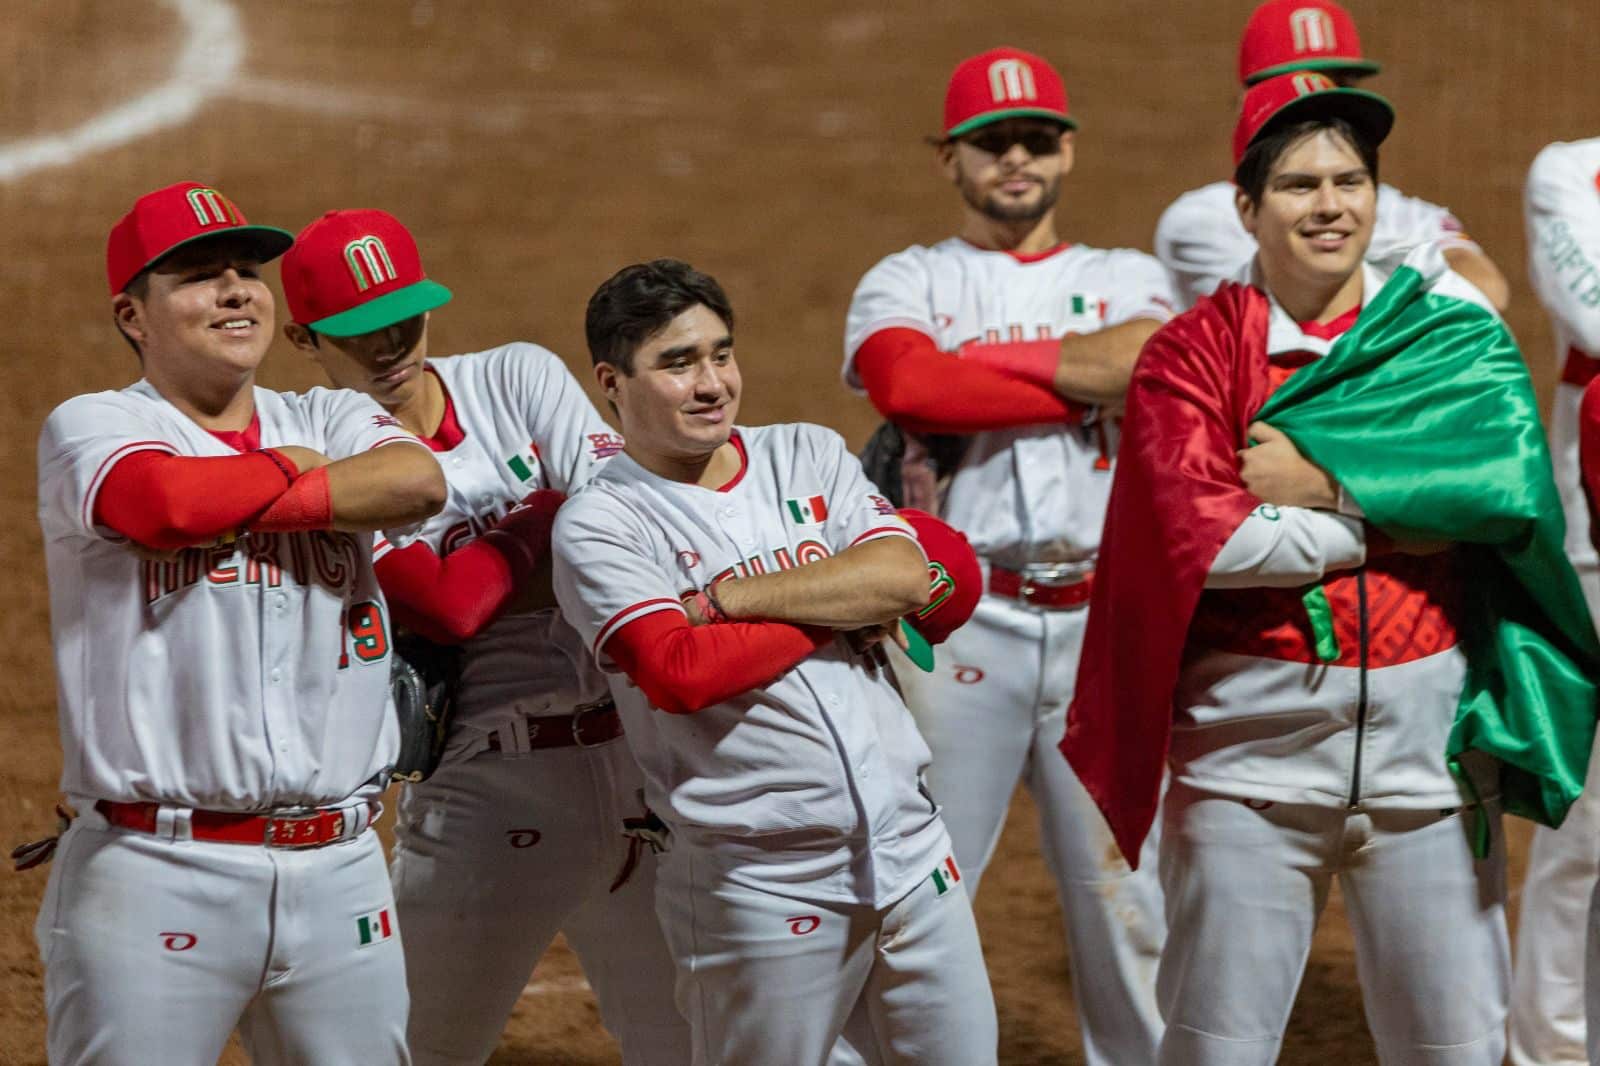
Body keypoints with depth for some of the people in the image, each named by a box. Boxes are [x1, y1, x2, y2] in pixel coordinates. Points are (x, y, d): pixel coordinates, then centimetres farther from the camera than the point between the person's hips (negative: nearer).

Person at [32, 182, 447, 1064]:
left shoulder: (328, 422, 14)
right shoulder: (92, 427, 1)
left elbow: (419, 482, -8)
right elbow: (171, 503, -21)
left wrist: (241, 501, -10)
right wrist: (289, 468, -2)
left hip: (338, 868, 5)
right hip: (152, 877, -4)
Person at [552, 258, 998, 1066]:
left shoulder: (807, 455, 11)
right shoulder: (599, 525, -5)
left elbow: (903, 576, -6)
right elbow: (679, 672, -20)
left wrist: (727, 597, -11)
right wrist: (849, 604, -11)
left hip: (911, 853, 5)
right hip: (759, 892, -5)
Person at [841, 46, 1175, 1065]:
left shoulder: (1127, 280, 16)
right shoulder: (907, 283, 10)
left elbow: (1151, 361, -7)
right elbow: (906, 383, -12)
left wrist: (976, 363, -6)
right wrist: (1088, 383, -8)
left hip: (1106, 617, 2)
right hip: (960, 619, -2)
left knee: (1131, 894, 4)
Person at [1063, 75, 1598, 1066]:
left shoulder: (1448, 328, 7)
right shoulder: (1194, 352, 1)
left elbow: (1513, 480, -11)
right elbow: (1206, 538, -12)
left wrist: (1325, 481, -14)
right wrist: (1399, 527, -9)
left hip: (1429, 722, 2)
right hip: (1253, 731, -2)